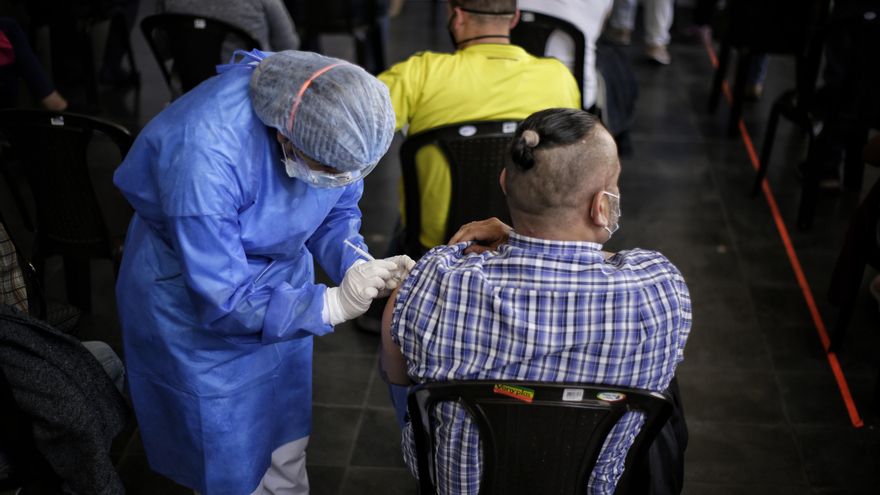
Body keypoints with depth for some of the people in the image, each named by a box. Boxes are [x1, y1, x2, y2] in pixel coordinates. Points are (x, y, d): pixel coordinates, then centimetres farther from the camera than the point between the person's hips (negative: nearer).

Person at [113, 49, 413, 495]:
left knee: (287, 445, 21)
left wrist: (360, 266, -23)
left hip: (283, 279, 5)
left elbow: (337, 211, -4)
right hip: (195, 302, -5)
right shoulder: (204, 155, -39)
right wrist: (331, 304, -33)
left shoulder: (332, 109, -21)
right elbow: (223, 301, -32)